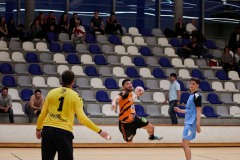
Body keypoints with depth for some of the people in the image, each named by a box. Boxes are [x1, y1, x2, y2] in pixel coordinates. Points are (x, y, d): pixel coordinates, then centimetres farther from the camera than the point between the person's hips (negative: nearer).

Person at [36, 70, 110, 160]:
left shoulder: (52, 92, 8)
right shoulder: (75, 96, 1)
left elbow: (43, 114, 10)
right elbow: (82, 118, -7)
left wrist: (38, 129, 25)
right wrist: (99, 131, -3)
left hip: (48, 130, 3)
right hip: (64, 132, -3)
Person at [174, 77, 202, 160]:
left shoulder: (197, 96, -11)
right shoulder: (191, 95, 16)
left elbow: (198, 111, -17)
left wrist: (198, 124, -22)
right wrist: (180, 111, 18)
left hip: (191, 123, -10)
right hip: (188, 123, 10)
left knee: (185, 144, -11)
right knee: (184, 144, 11)